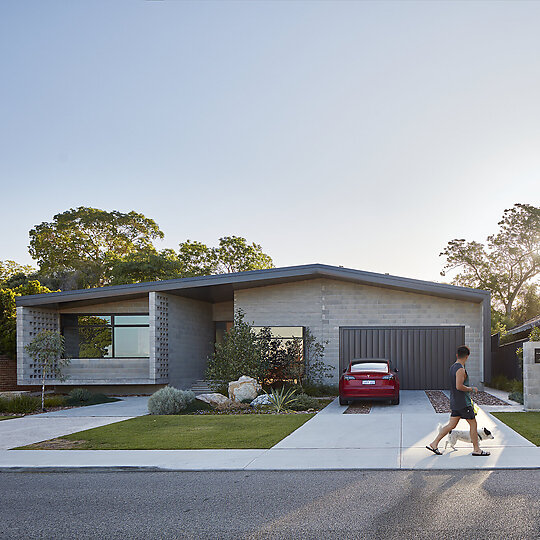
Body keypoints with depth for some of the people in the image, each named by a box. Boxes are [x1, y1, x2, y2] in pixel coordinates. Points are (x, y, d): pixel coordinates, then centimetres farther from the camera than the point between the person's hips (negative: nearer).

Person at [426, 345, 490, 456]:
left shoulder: (452, 367, 12)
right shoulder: (460, 369, -19)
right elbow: (459, 386, -24)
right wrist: (471, 389, -12)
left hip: (455, 402, 9)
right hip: (463, 402, -9)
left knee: (452, 425, 9)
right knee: (473, 424, 2)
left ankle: (434, 444, 7)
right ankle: (476, 449, 9)